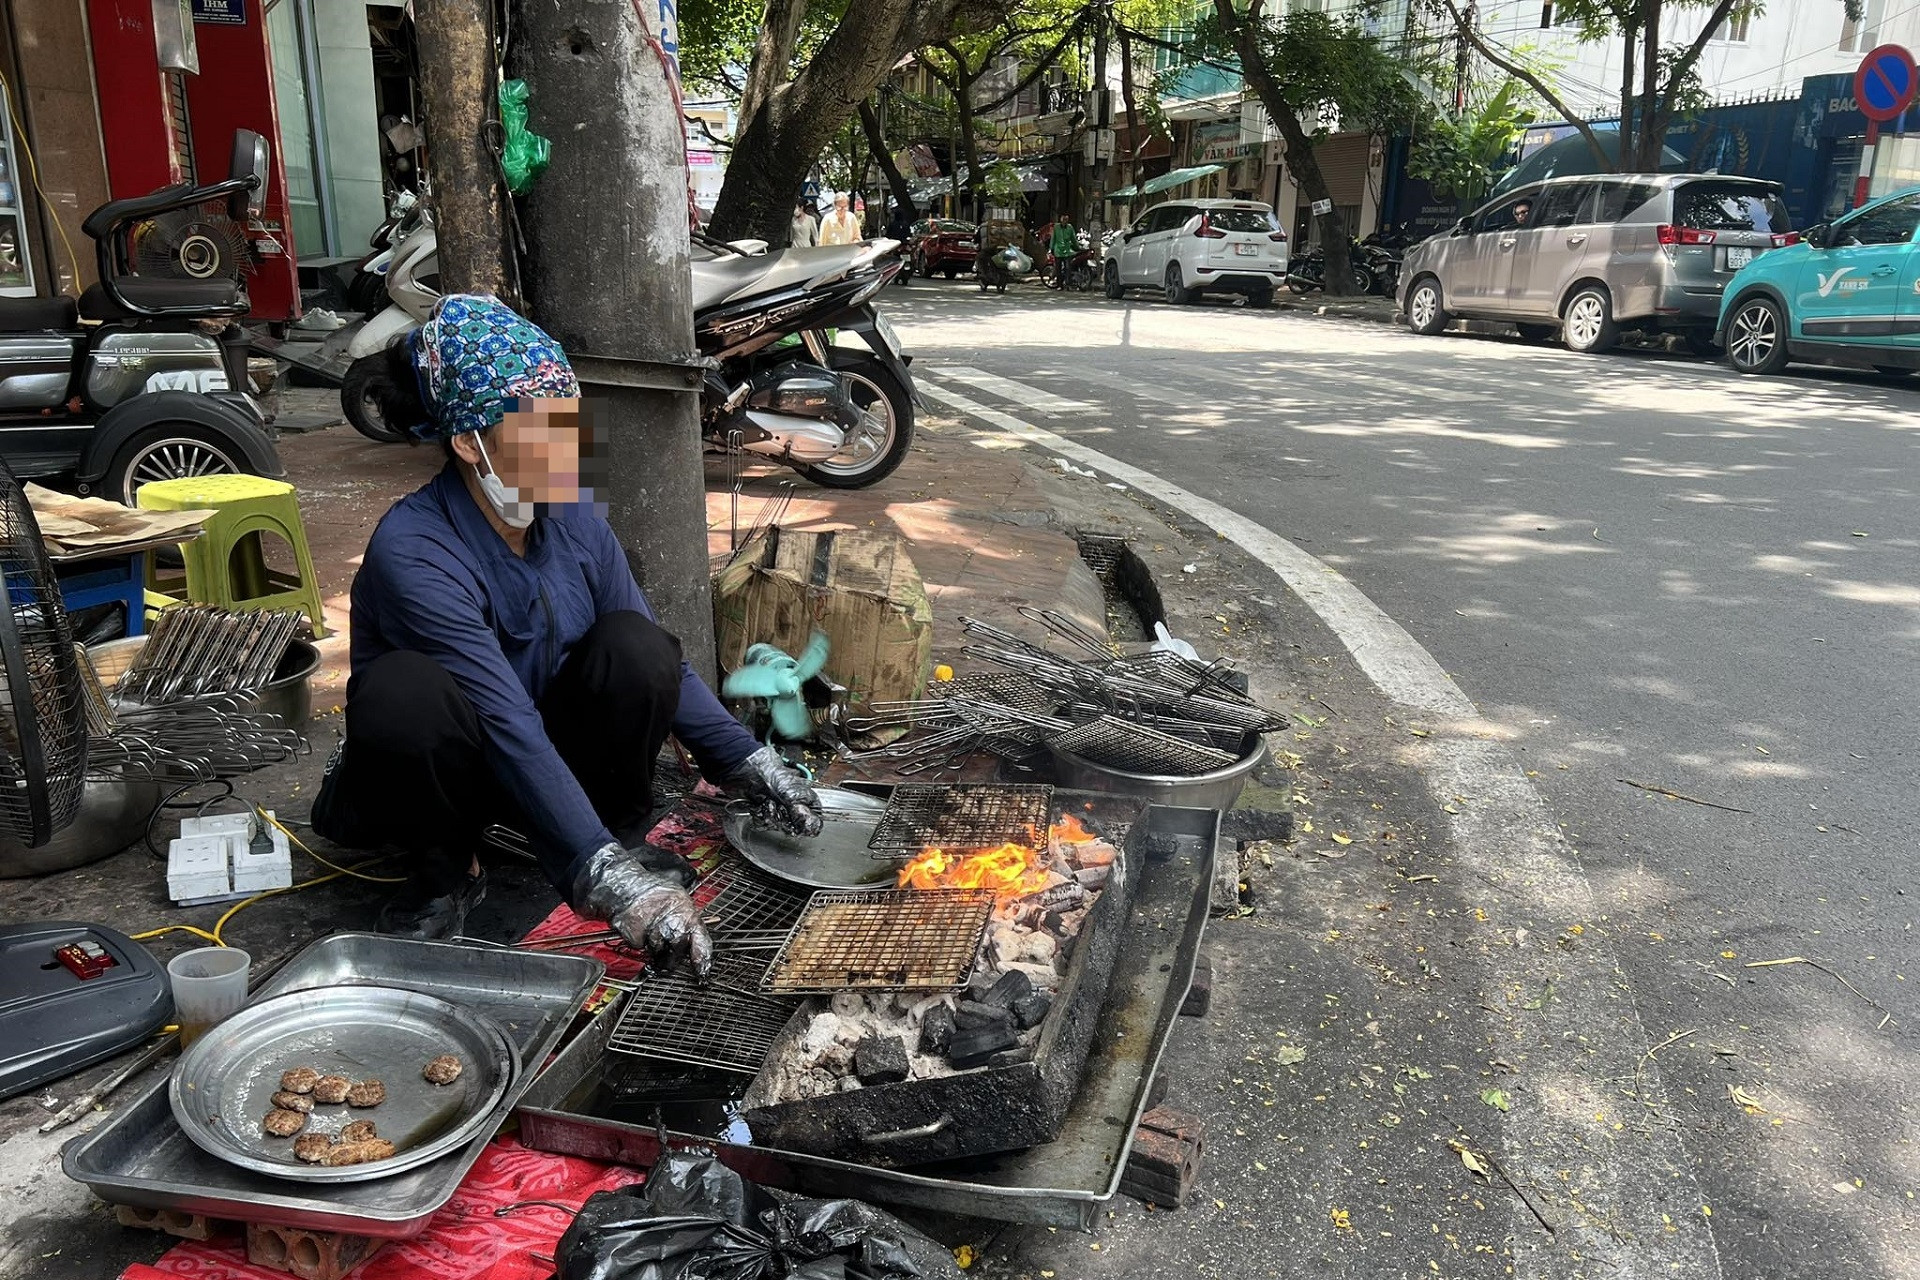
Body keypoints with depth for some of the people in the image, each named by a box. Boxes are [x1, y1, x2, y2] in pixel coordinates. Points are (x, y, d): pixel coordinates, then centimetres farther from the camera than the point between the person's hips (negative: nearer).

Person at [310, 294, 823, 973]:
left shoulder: (570, 511, -10)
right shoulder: (412, 551, -29)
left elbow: (657, 661, -3)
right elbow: (507, 723, -37)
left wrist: (749, 764, -11)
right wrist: (610, 883, -42)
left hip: (549, 751, 4)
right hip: (442, 769, -4)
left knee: (634, 647, -25)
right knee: (402, 689, -38)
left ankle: (624, 831, -4)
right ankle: (443, 871, -10)